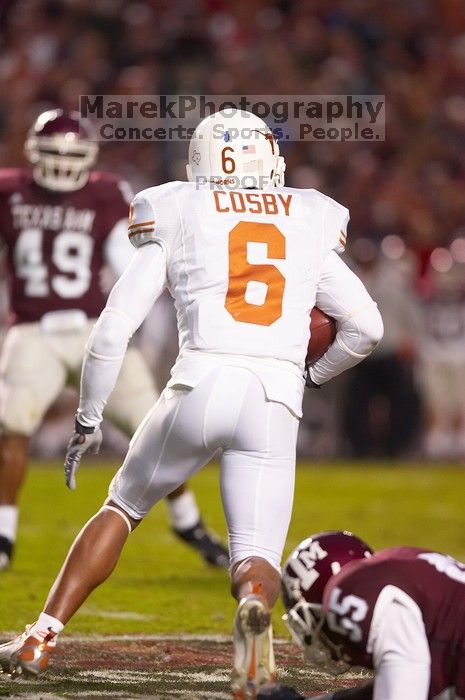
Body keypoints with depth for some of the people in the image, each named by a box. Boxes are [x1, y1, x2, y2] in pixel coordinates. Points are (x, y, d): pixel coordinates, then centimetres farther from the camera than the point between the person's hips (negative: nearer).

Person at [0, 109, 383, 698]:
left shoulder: (177, 221, 11)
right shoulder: (310, 228, 18)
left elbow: (113, 329, 6)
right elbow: (366, 328, 20)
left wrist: (87, 420, 16)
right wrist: (312, 375, 39)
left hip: (202, 387, 0)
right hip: (275, 401, 1)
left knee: (122, 508, 23)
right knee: (256, 560, 3)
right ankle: (255, 604, -34)